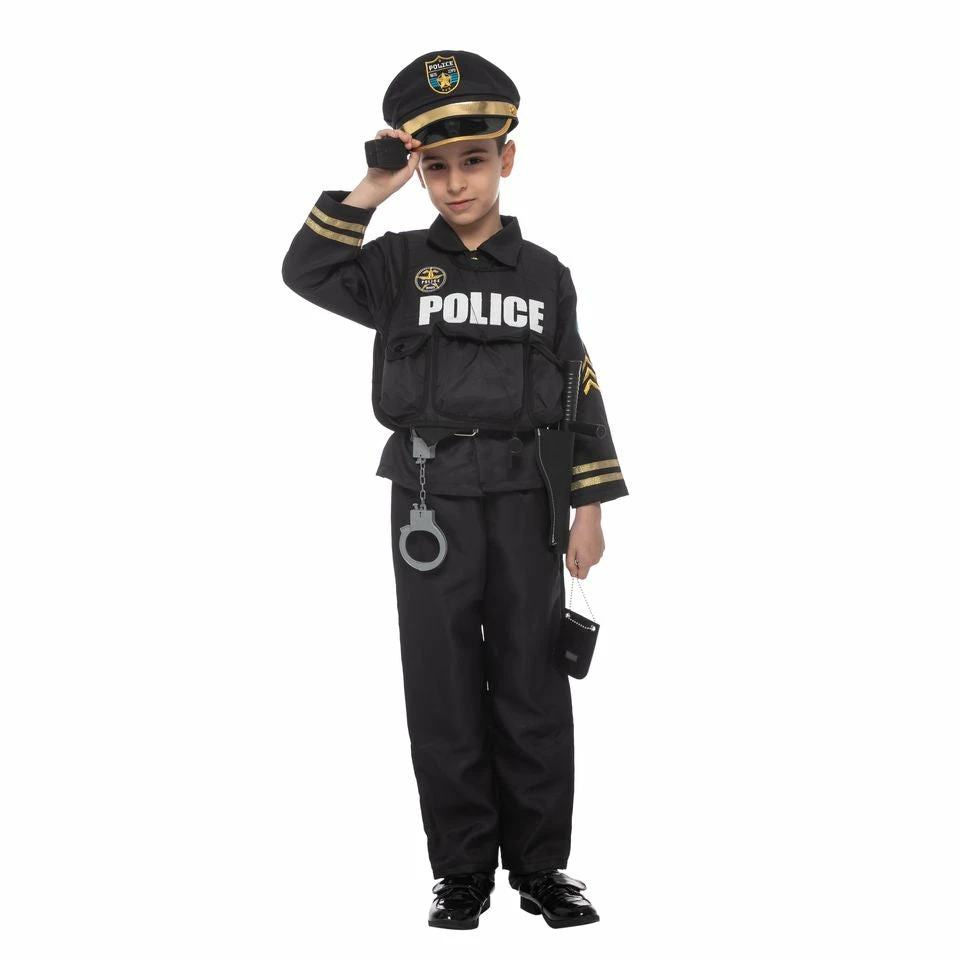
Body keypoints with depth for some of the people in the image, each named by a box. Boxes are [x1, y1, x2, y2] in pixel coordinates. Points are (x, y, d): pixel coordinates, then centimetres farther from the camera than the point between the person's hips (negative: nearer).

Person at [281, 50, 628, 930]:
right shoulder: (400, 264, 3)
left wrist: (590, 509, 1)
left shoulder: (545, 274, 7)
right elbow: (308, 274, -14)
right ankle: (463, 869, 14)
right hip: (430, 500, -1)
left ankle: (540, 864, 15)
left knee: (531, 684, 4)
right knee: (443, 688, 3)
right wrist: (369, 192, -20)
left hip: (525, 500, 1)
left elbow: (580, 391, 6)